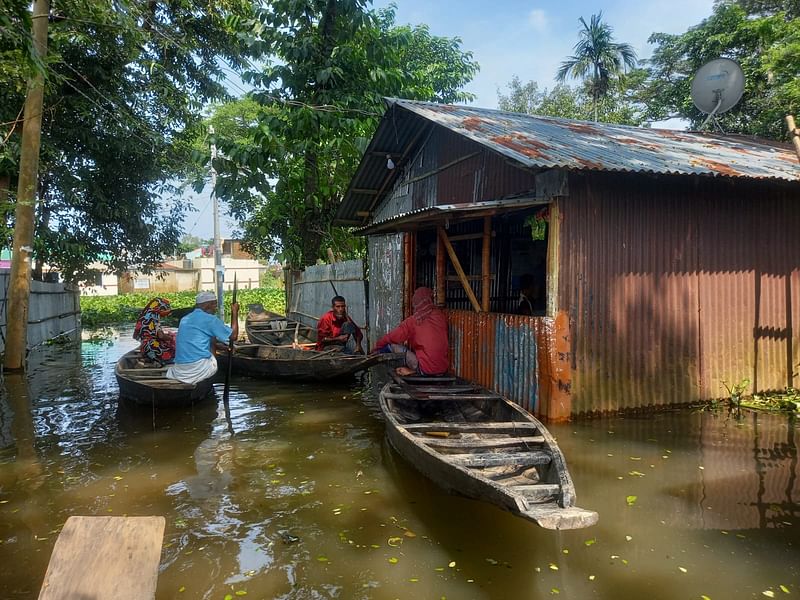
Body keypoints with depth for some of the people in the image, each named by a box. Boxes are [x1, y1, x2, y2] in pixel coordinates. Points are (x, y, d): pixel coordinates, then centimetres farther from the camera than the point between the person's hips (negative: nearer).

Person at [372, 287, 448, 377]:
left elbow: (390, 338, -1)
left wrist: (376, 348, 17)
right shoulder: (441, 317, 5)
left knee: (391, 345, 1)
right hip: (444, 369, 5)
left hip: (426, 370, -5)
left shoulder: (413, 321, -7)